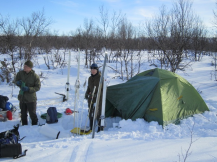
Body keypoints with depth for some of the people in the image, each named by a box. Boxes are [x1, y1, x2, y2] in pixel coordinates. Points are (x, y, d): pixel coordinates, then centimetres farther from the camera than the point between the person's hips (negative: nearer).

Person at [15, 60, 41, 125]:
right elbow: (16, 80, 13)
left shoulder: (35, 76, -15)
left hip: (31, 98, -4)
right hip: (22, 97, 4)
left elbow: (38, 87, -11)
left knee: (32, 114, 7)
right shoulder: (20, 73, -4)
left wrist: (28, 89, -24)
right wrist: (18, 83, -12)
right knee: (23, 114, 18)